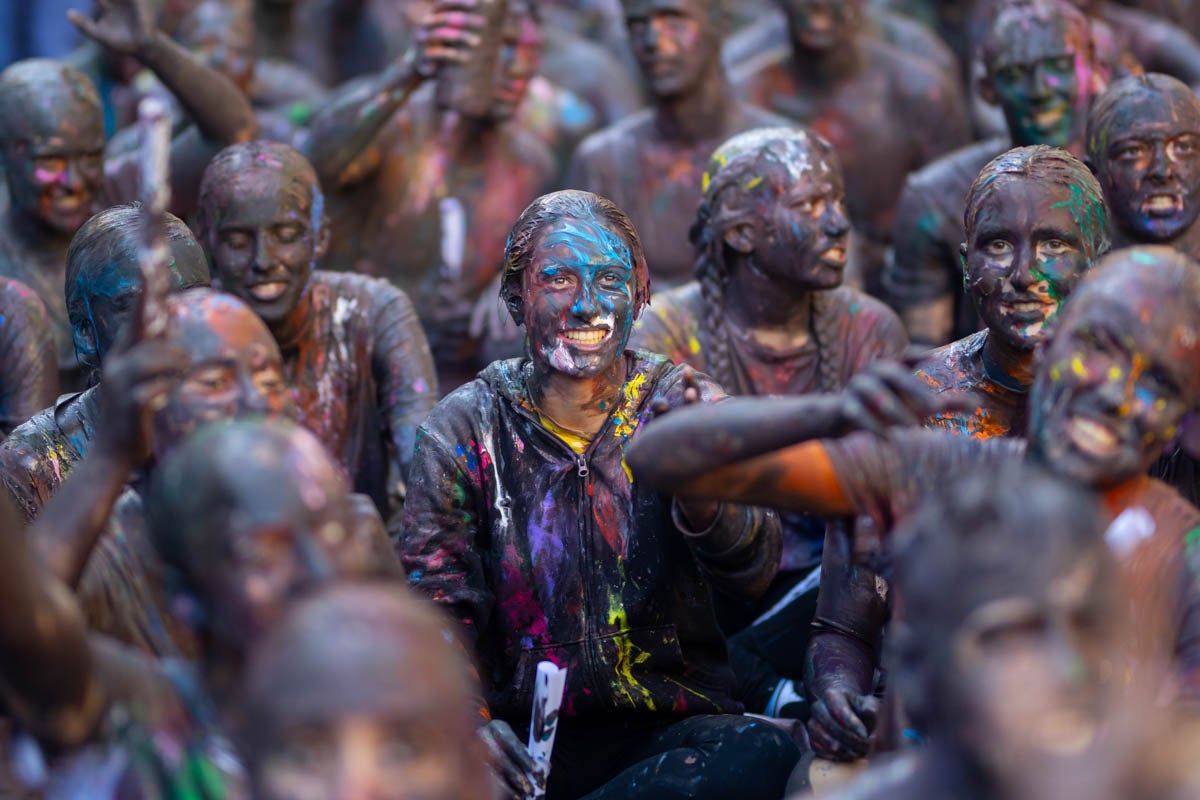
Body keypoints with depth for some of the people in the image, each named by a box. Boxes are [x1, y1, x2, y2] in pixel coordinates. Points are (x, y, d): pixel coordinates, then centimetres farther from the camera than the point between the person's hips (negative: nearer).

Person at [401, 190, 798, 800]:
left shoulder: (680, 402, 5)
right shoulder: (465, 429, 5)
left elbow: (753, 571, -9)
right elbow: (436, 602, -1)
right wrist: (466, 719, -22)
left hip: (670, 729, 2)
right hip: (522, 735, -2)